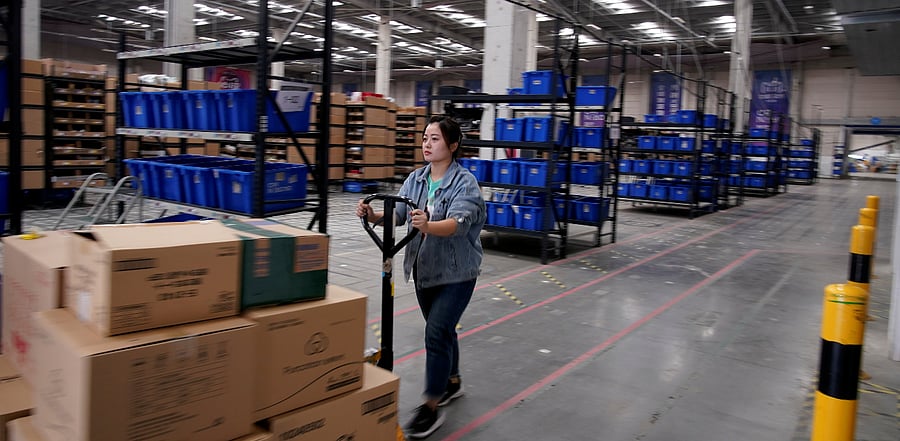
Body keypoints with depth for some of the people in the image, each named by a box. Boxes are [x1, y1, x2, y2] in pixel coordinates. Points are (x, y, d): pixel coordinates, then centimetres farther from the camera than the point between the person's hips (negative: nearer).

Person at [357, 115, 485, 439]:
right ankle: (452, 382, 40)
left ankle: (432, 407, 1)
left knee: (436, 332, -10)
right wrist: (374, 216, -27)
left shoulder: (465, 182, -15)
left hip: (456, 272, -6)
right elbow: (397, 212, -7)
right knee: (442, 329, 19)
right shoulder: (415, 178, 4)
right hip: (424, 270, 6)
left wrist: (428, 226, -50)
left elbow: (458, 223, -31)